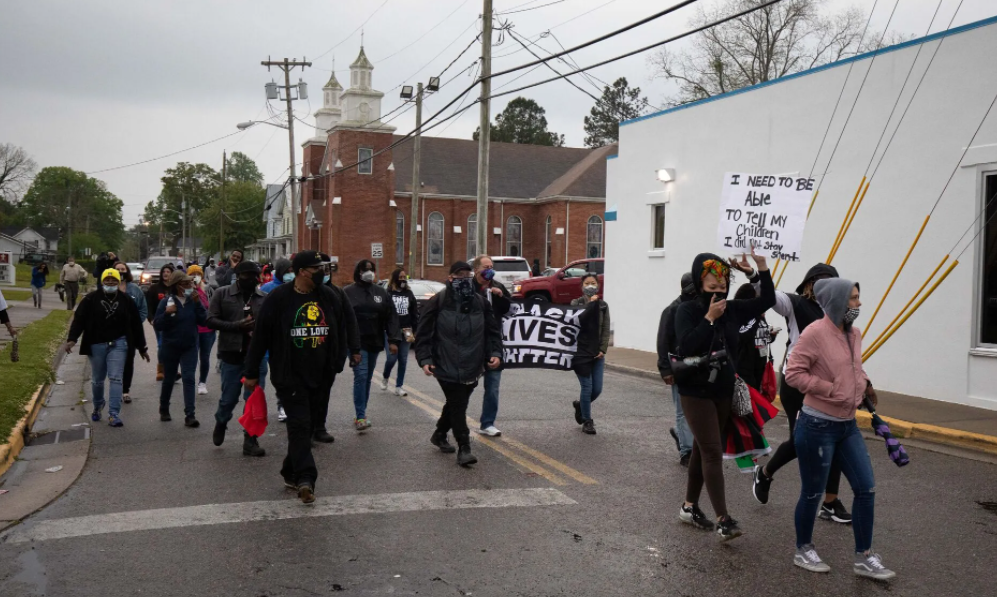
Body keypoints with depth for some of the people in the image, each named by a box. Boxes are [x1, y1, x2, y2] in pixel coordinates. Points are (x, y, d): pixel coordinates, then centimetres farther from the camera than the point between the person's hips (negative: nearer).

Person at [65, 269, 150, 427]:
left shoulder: (126, 301, 3)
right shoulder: (91, 299, -1)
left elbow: (136, 325, 7)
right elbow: (79, 318, -6)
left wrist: (142, 348, 9)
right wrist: (72, 339, -21)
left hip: (118, 344, 0)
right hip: (96, 344, 1)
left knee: (116, 378, -9)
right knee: (97, 380, 13)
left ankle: (114, 414, -10)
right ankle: (98, 406, 38)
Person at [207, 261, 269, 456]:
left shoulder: (265, 298, 2)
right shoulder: (222, 294, 0)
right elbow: (211, 321, -4)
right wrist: (236, 326, -16)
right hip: (231, 355, -1)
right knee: (229, 398, 9)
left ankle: (250, 441, 14)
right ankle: (221, 424, 41)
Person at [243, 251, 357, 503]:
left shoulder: (330, 297, 5)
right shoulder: (279, 298, -7)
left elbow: (339, 333, 14)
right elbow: (260, 336, -3)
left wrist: (337, 364, 11)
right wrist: (251, 373, 0)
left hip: (321, 377, 5)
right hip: (290, 375, -4)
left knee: (307, 426, 11)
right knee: (300, 425, -11)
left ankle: (291, 473, 26)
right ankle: (305, 478, -13)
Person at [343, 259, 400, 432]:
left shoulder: (381, 293, 10)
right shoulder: (348, 292, -1)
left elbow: (391, 317, 6)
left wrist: (393, 340, -3)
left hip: (374, 342, 4)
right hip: (356, 343, -4)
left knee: (367, 378, 10)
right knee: (361, 376, -13)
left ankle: (361, 414, 20)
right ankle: (361, 417, -13)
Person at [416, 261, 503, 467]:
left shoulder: (480, 302, 7)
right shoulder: (438, 302, -4)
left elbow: (493, 331, 11)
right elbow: (424, 333, -3)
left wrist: (495, 353, -4)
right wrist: (424, 359, -11)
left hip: (472, 368, 5)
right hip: (447, 367, -5)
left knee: (456, 404, 17)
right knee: (457, 406, -6)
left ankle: (439, 435, 39)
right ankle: (463, 448, 3)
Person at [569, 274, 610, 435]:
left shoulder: (603, 305, 8)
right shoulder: (576, 303, 1)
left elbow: (606, 329, 4)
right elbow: (579, 319, -19)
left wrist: (603, 349, -6)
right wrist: (591, 303, -18)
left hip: (597, 353, 3)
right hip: (581, 352, -3)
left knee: (597, 389, 4)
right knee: (587, 387, -5)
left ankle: (580, 404, 34)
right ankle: (587, 421, 11)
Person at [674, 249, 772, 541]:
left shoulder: (733, 309, 3)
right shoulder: (687, 310, -11)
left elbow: (768, 300, 5)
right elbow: (686, 346, -23)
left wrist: (761, 265, -3)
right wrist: (710, 318, -22)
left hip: (724, 392, 6)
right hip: (696, 392, -6)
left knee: (703, 450, 15)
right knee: (713, 453, -10)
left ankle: (690, 507, 28)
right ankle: (723, 520, -9)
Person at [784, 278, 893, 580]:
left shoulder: (854, 333, 6)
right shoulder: (815, 332, -18)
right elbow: (793, 373, -19)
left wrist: (864, 384, 3)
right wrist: (832, 390, -20)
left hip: (848, 426, 8)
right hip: (817, 426, -8)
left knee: (866, 489, 8)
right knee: (813, 493, 7)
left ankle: (864, 558, 22)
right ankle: (803, 550, 28)